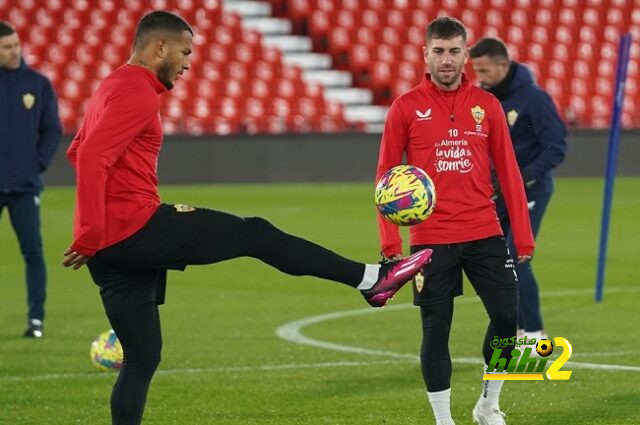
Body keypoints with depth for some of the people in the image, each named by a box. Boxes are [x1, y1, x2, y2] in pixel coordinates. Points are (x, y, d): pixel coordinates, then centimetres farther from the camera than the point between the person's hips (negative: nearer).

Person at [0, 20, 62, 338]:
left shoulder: (38, 84, 3)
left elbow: (52, 129, 7)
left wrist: (40, 163, -3)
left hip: (26, 185, 0)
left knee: (33, 251, -3)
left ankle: (36, 319, 1)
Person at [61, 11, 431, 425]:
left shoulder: (114, 87, 19)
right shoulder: (137, 92, -12)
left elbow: (78, 152, 30)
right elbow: (92, 158, -24)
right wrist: (90, 237, -25)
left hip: (110, 245, 10)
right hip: (136, 226, -10)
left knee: (142, 358, 10)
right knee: (254, 234, -1)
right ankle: (373, 278, 4)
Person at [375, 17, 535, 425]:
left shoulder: (486, 104, 5)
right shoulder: (407, 107, 0)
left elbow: (508, 173, 7)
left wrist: (524, 236, 3)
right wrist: (391, 243, -6)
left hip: (484, 234, 2)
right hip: (430, 239, -2)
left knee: (507, 315, -3)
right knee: (436, 330, 1)